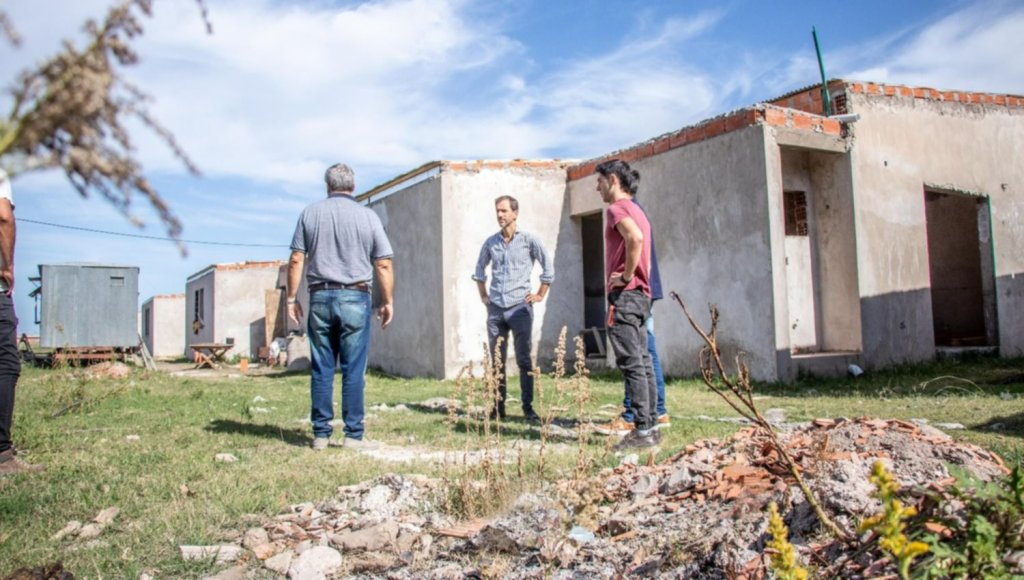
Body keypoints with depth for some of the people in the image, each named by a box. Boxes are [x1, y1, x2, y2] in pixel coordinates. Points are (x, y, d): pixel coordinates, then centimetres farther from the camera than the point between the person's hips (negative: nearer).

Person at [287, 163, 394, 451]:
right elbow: (383, 265, 0)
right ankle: (353, 435, 1)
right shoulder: (367, 216, 2)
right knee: (353, 370, 0)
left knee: (321, 370, 7)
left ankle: (321, 434, 10)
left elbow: (296, 261, 3)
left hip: (320, 298, 2)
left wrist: (292, 298, 9)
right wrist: (387, 302, 7)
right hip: (355, 298, -2)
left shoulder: (310, 213, 6)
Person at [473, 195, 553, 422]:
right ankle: (498, 406, 13)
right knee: (497, 360, 6)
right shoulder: (491, 242, 9)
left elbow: (548, 268, 3)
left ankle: (528, 408, 3)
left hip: (520, 307, -3)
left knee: (524, 360, -2)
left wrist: (540, 295, 1)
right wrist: (483, 295, 16)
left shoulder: (528, 240, -1)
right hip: (495, 309, 4)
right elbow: (480, 268, 23)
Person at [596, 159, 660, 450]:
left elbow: (635, 238, -29)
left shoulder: (617, 208, -9)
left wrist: (626, 277, -20)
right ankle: (650, 426, 15)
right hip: (641, 295, 10)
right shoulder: (636, 210, 22)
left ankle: (642, 431, -8)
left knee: (632, 364, -9)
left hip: (624, 295, -10)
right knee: (643, 362, 11)